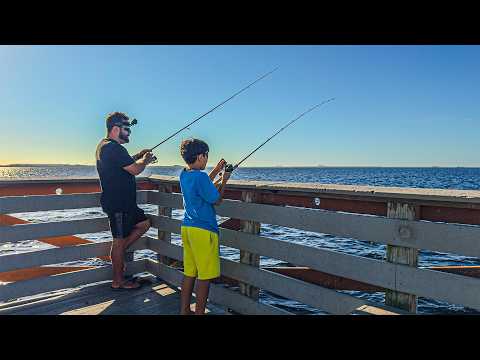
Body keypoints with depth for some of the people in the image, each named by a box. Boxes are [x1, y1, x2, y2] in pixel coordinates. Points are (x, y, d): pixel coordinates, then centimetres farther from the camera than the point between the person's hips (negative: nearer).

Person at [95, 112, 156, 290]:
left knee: (144, 223, 19)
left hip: (123, 202, 10)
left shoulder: (104, 145, 14)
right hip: (118, 204, -10)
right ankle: (118, 282, 14)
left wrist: (138, 156, 16)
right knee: (119, 240, 1)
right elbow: (135, 169, -23)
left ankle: (118, 254, 23)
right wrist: (145, 160, -3)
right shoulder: (114, 148, -20)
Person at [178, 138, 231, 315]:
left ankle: (184, 310, 25)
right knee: (205, 276, 4)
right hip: (203, 230, -9)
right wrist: (224, 181, 4)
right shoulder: (200, 176, -18)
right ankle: (199, 312, 13)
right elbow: (216, 200, -9)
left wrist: (216, 171, 23)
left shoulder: (184, 175, 8)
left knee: (189, 273, 17)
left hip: (187, 227, 9)